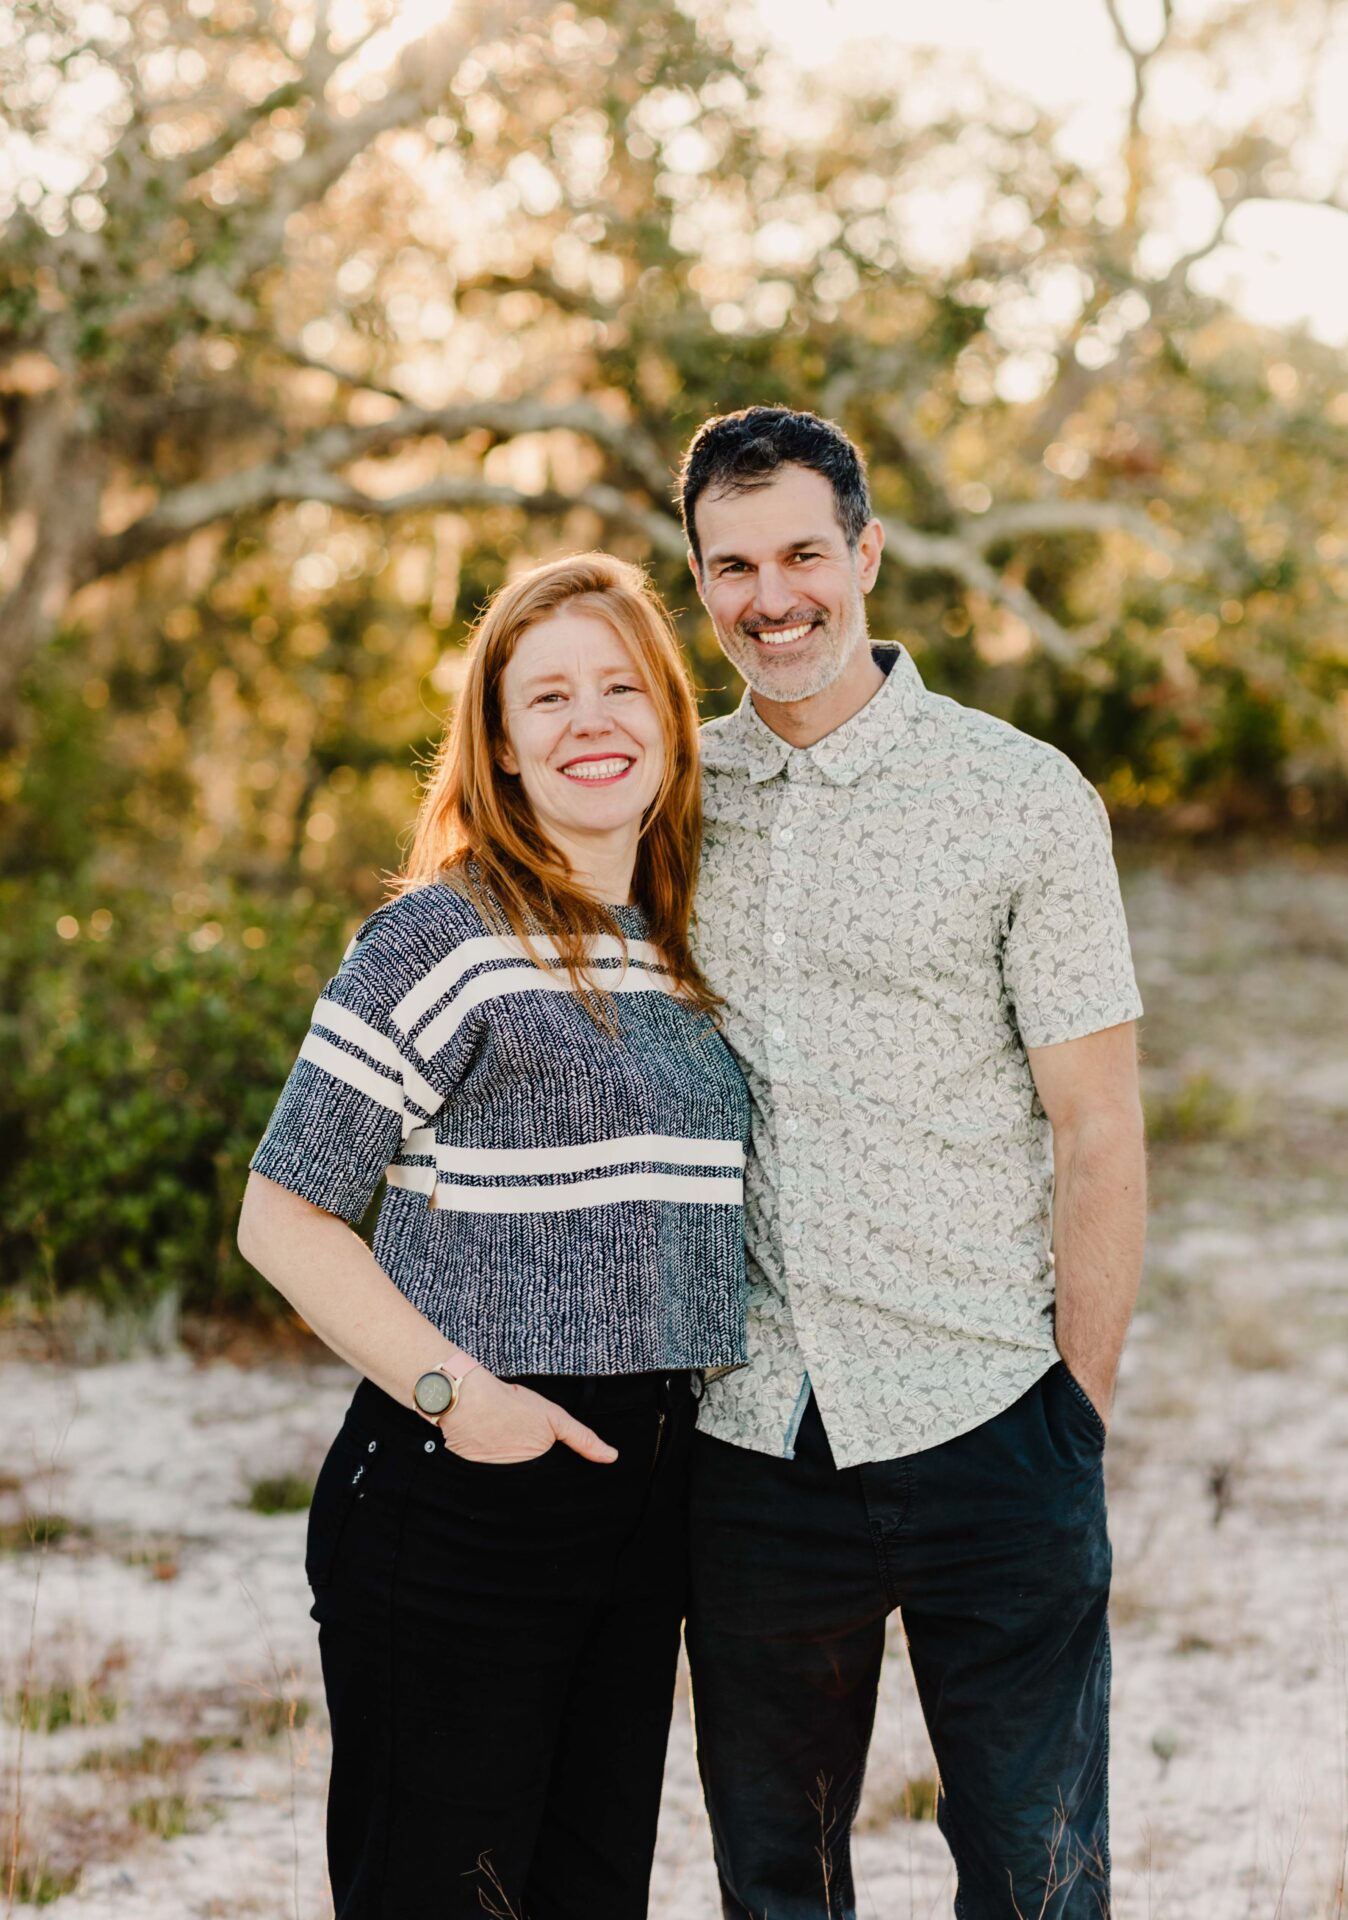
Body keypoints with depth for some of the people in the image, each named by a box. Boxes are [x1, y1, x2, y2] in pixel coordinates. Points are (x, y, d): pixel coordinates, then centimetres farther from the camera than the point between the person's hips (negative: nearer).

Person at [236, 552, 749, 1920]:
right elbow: (284, 1216, -10)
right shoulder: (441, 939, -9)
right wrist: (451, 1389, -19)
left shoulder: (682, 959, 12)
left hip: (641, 1497, 7)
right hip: (459, 1500, -7)